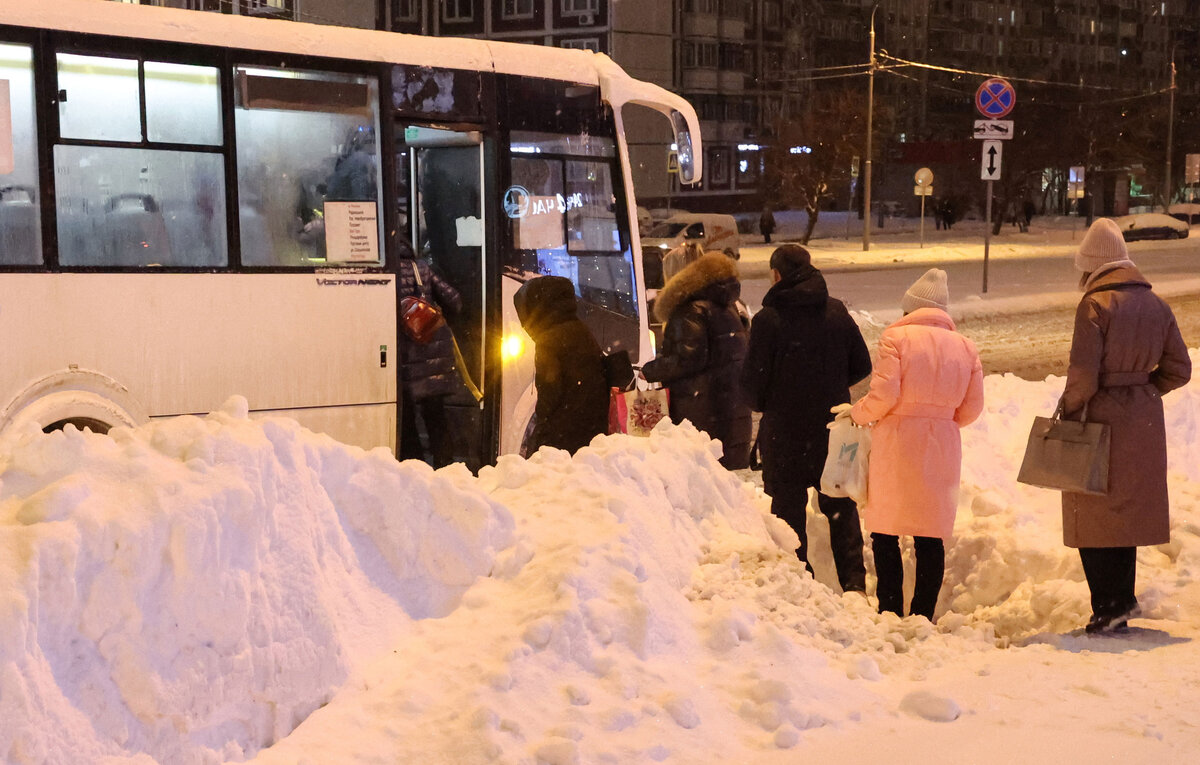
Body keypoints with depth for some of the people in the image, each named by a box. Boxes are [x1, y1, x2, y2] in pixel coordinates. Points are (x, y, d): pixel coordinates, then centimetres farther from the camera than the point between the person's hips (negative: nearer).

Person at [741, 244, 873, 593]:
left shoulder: (767, 319, -14)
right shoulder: (837, 312, 0)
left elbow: (753, 380, -13)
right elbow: (862, 366, 5)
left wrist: (760, 404, 9)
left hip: (785, 431, -4)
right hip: (834, 429, 4)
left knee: (789, 506, 8)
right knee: (841, 507, 15)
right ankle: (854, 582, 15)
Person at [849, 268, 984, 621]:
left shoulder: (896, 337, -5)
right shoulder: (964, 347, 8)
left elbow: (883, 395, -13)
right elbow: (971, 407, 8)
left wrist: (858, 414, 5)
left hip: (896, 445, -4)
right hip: (942, 447, 4)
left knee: (885, 535, 5)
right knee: (931, 538, 8)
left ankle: (891, 612, 6)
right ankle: (923, 614, 9)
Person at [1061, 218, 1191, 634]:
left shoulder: (1095, 304, -15)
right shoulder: (1156, 305, 5)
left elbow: (1084, 373, -19)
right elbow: (1178, 369, 7)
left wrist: (1069, 411, -6)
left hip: (1101, 418, -6)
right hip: (1144, 421, 6)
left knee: (1093, 516, 3)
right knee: (1129, 508, 17)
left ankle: (1108, 608, 2)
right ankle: (1123, 599, 24)